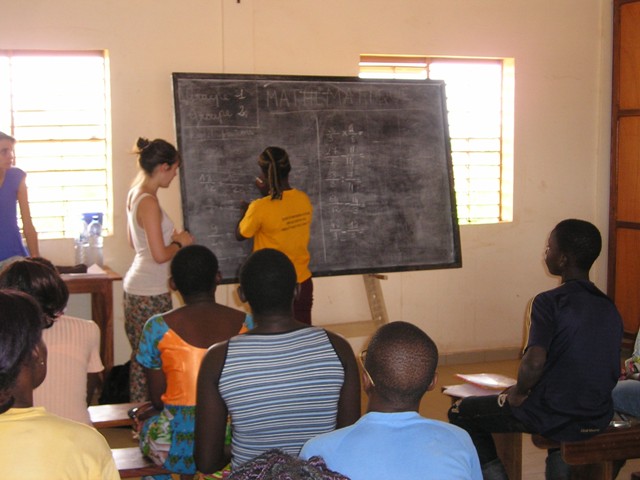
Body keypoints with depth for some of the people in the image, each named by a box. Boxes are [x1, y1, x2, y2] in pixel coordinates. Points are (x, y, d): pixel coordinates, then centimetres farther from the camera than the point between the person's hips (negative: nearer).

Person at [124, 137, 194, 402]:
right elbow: (159, 255, -20)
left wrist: (173, 238, 13)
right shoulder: (149, 202, -17)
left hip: (136, 287, 10)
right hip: (151, 293, -10)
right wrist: (180, 242, -2)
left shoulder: (135, 193, 10)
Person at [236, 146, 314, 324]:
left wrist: (245, 212, 14)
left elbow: (240, 235, -2)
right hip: (302, 282, 5)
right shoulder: (304, 200, -4)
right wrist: (269, 195, 12)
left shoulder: (260, 208, -20)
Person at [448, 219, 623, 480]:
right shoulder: (609, 308, 3)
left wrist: (519, 392, -11)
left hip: (553, 418, -6)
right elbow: (612, 373, 11)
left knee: (461, 413, 13)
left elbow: (534, 362, -29)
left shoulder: (549, 302, -17)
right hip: (598, 420, 6)